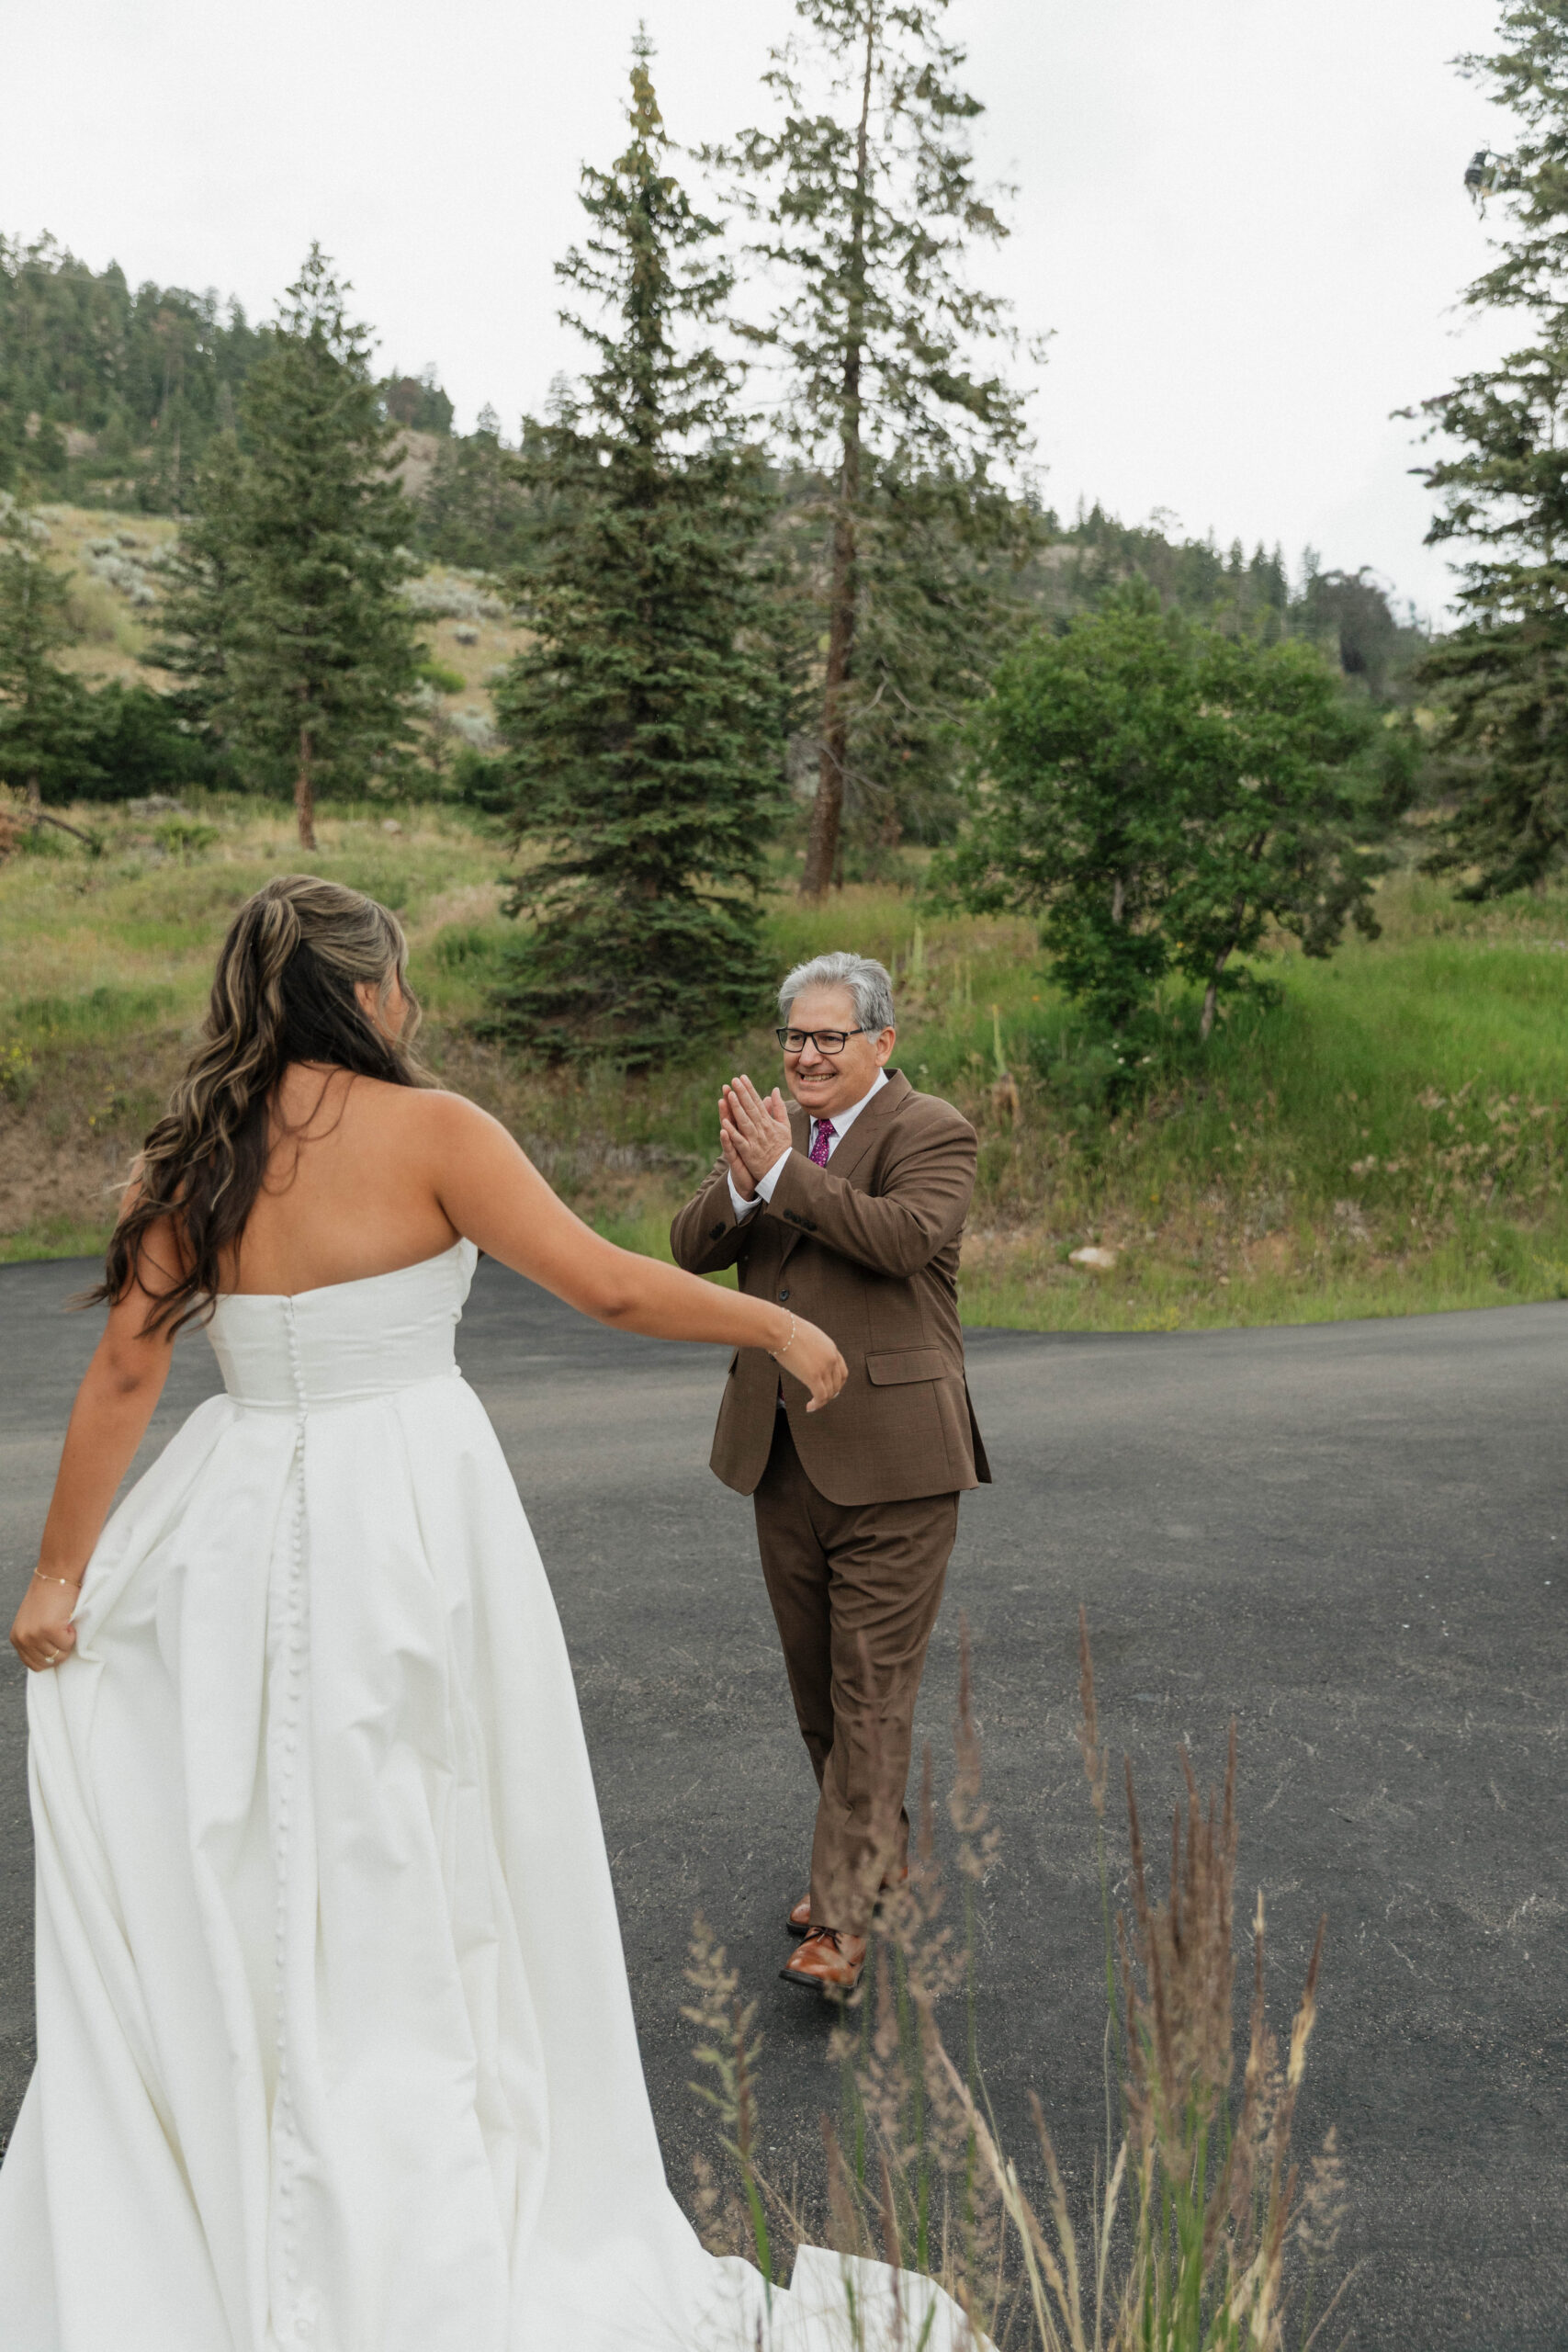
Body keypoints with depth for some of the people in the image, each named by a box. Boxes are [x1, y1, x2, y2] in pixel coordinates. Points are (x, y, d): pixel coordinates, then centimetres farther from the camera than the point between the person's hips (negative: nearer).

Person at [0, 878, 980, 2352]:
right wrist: (782, 1327, 0)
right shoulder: (426, 1129, -11)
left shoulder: (188, 1160, 1)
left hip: (240, 1525, 4)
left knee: (226, 1877, 19)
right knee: (413, 1883, 12)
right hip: (408, 1522, -4)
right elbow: (606, 1287, -13)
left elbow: (124, 1373, 0)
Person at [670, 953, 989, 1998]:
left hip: (891, 1459, -6)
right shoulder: (770, 1129, 11)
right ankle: (879, 1854, 37)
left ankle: (845, 1915, 6)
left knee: (873, 1686, -3)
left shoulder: (933, 1130, -6)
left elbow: (905, 1236, -24)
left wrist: (781, 1171, -23)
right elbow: (692, 1249, 2)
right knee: (817, 1680, 17)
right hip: (784, 1452, 7)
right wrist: (740, 1179, -17)